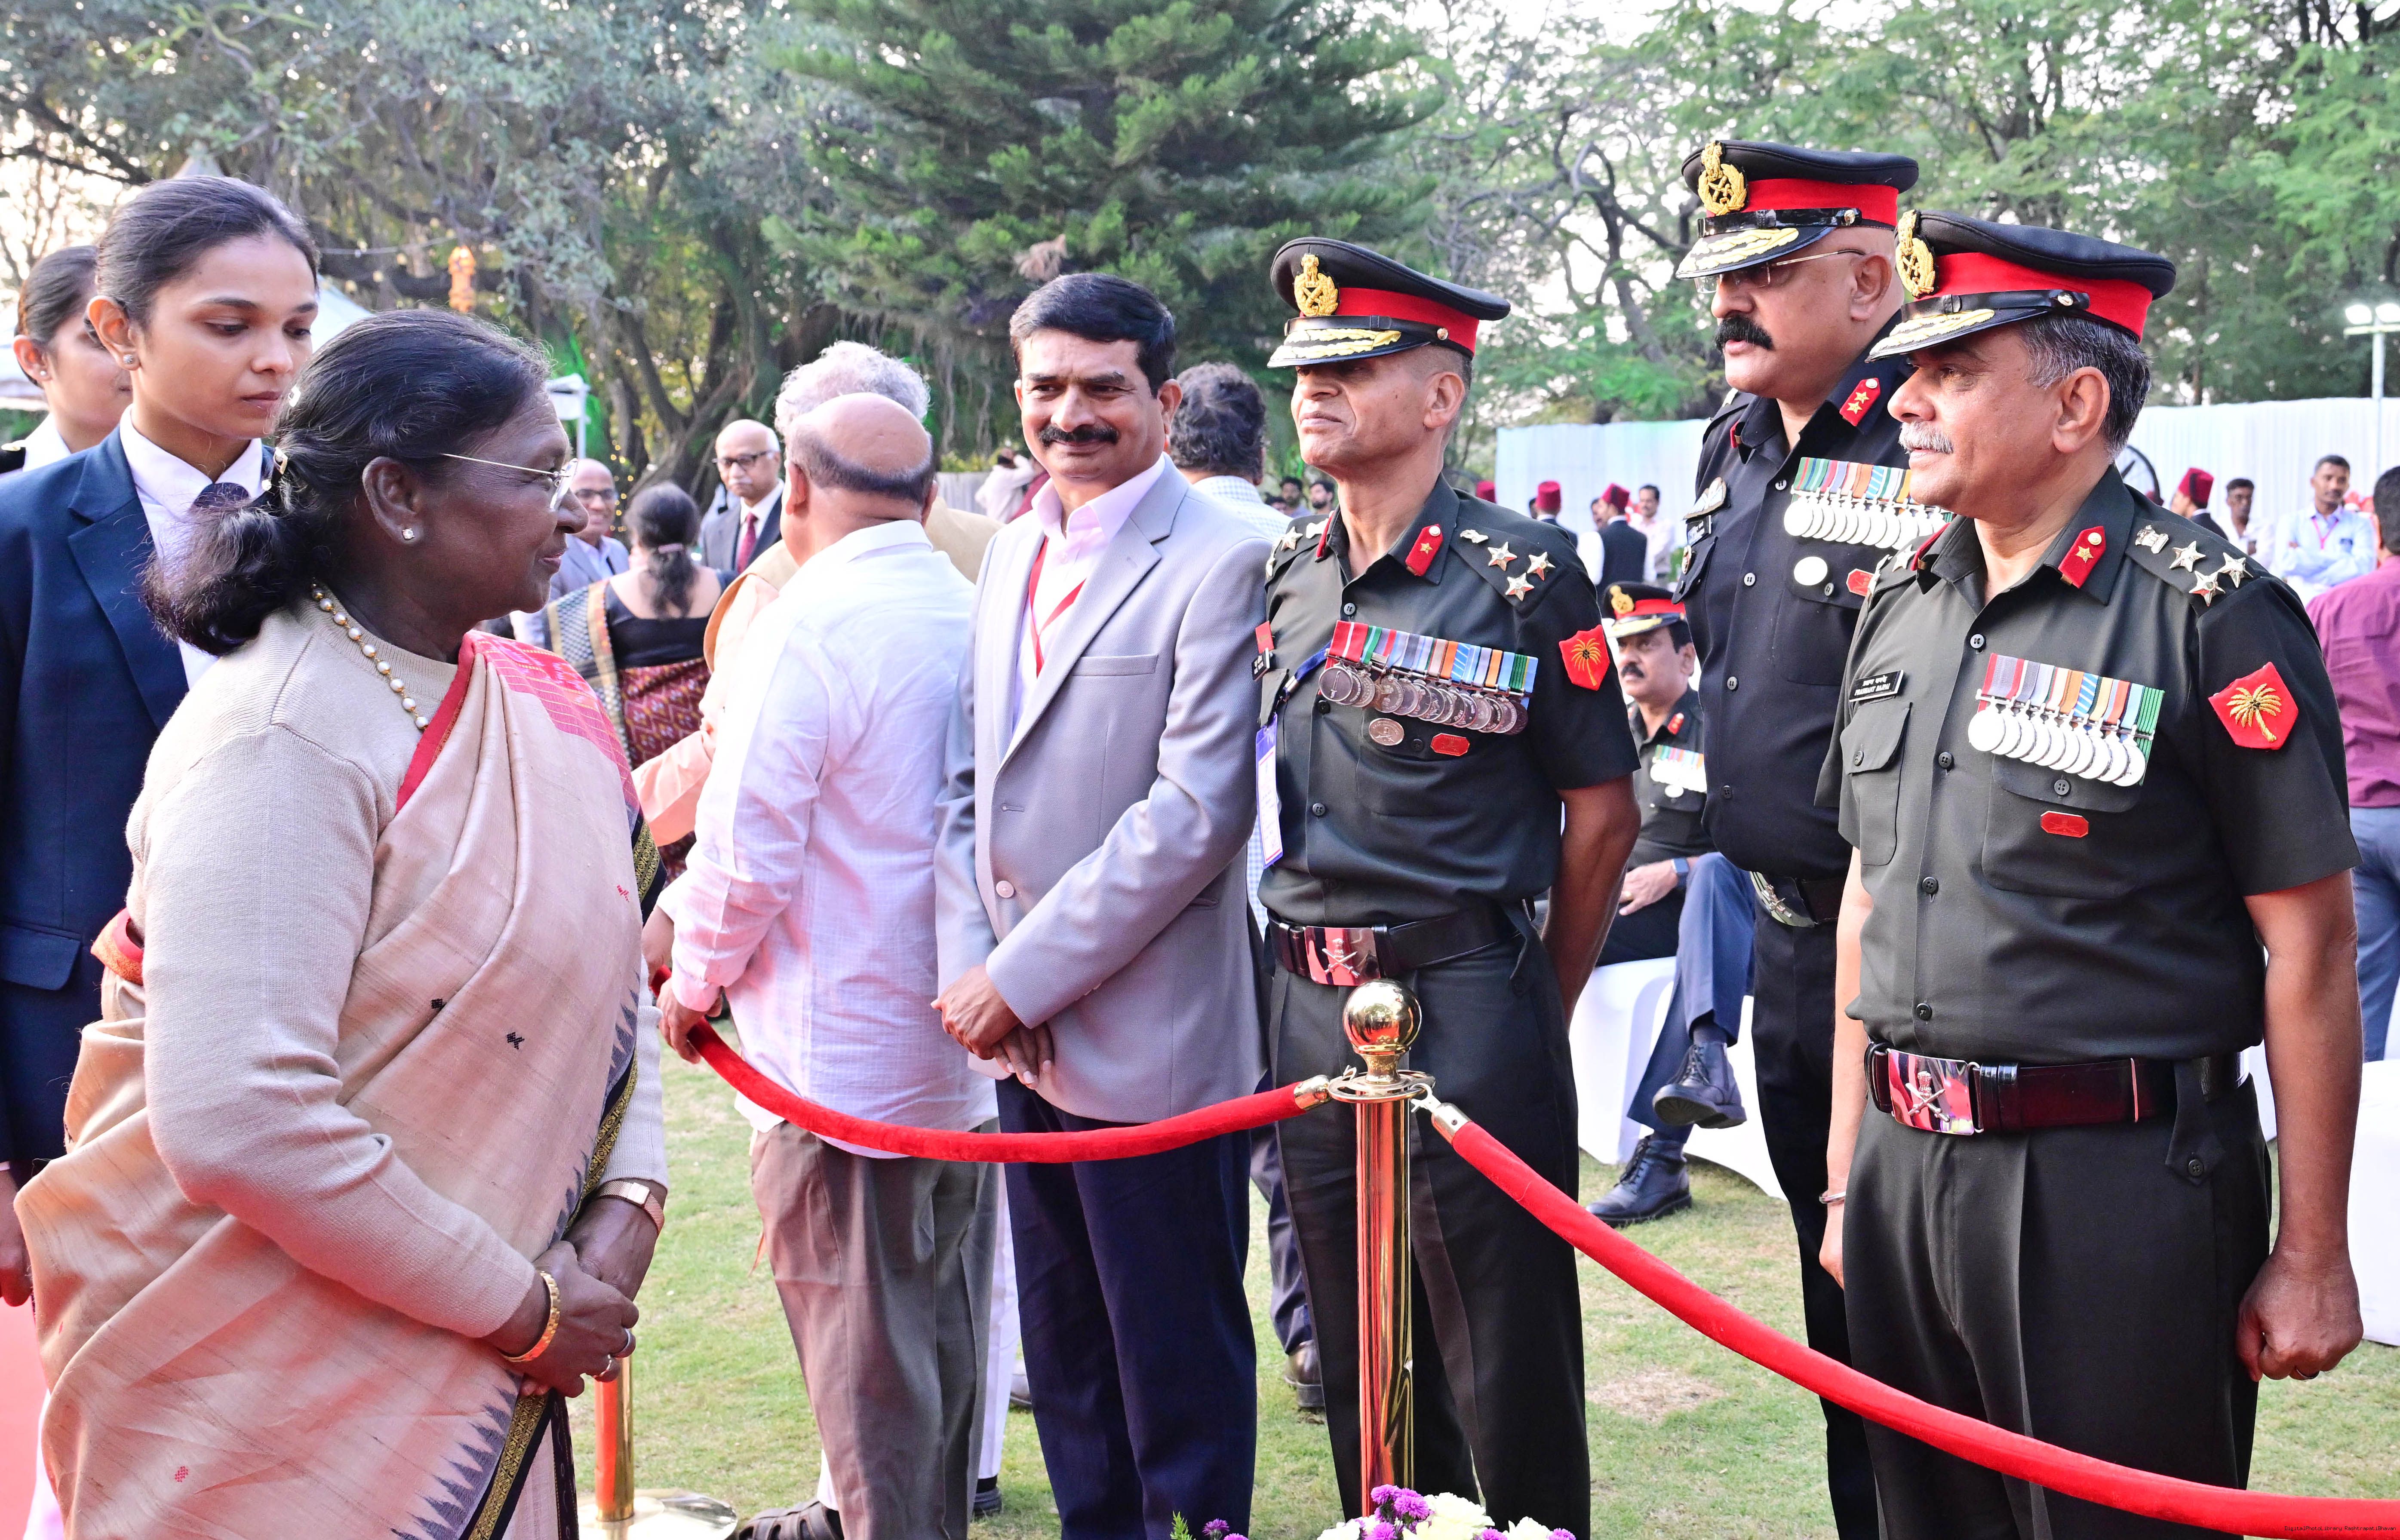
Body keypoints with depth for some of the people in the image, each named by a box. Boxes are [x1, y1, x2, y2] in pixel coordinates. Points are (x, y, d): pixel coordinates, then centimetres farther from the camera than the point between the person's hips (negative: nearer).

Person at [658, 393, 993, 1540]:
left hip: (839, 1055, -7)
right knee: (946, 1328, 18)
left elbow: (748, 845, -18)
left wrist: (693, 983, 0)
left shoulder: (810, 620, -17)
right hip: (965, 1049, 7)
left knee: (864, 1350, 4)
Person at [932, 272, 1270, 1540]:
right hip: (1024, 1037, 8)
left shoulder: (1221, 563, -12)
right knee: (1067, 1361, 19)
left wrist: (1026, 973, -16)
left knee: (1178, 1370, 4)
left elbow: (1198, 812, -18)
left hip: (1151, 1042, -7)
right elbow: (966, 779, 13)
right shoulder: (1013, 554, 12)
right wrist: (969, 961, -2)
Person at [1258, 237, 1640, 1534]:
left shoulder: (1521, 575, -9)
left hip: (1466, 1010, -6)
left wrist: (1535, 1010, 2)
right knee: (1357, 1371, 16)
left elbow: (1601, 813, -4)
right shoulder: (1284, 575, 9)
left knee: (1505, 1379, 3)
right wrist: (1301, 967, 13)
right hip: (1309, 1010, 6)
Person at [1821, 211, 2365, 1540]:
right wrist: (1849, 1173, 15)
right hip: (1905, 1168, 6)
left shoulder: (2212, 614, -11)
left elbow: (2307, 948, -11)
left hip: (2116, 1182, -6)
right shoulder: (1900, 608, 9)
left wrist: (2312, 1257, -11)